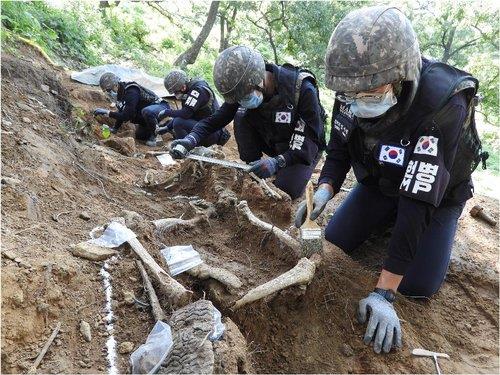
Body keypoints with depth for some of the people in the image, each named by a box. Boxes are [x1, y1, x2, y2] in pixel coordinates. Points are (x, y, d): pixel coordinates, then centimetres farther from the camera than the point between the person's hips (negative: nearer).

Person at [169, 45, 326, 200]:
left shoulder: (302, 89, -33)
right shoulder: (244, 87, -18)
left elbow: (312, 139, -30)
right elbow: (216, 119, -14)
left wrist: (277, 162, -44)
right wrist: (190, 139, -34)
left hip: (303, 148, -4)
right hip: (272, 141, 5)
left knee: (287, 190, -29)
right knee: (241, 117, -20)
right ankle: (253, 172, -8)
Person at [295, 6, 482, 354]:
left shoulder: (443, 106, -40)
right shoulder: (352, 90, -23)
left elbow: (419, 199, -41)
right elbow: (338, 152, -9)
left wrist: (384, 294, -40)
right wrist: (324, 191, -32)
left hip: (435, 192, -4)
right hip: (380, 182, 4)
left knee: (418, 285, -10)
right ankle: (389, 222, 26)